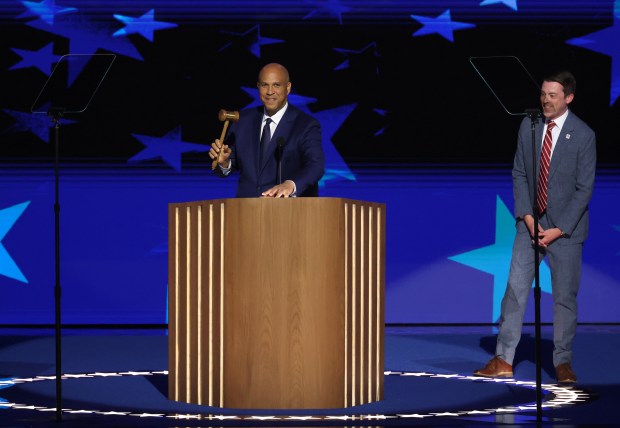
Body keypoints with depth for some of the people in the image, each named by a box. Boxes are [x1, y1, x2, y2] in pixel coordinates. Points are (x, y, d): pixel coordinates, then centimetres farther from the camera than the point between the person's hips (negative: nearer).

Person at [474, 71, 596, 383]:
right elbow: (519, 174, 6)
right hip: (530, 223, 3)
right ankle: (503, 360, 2)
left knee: (565, 296, 2)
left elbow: (584, 188, -9)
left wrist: (560, 229, -14)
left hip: (566, 228, -3)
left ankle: (563, 362, 13)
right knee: (515, 290, -1)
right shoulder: (528, 126, 2)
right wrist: (527, 217, -7)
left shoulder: (583, 135, -10)